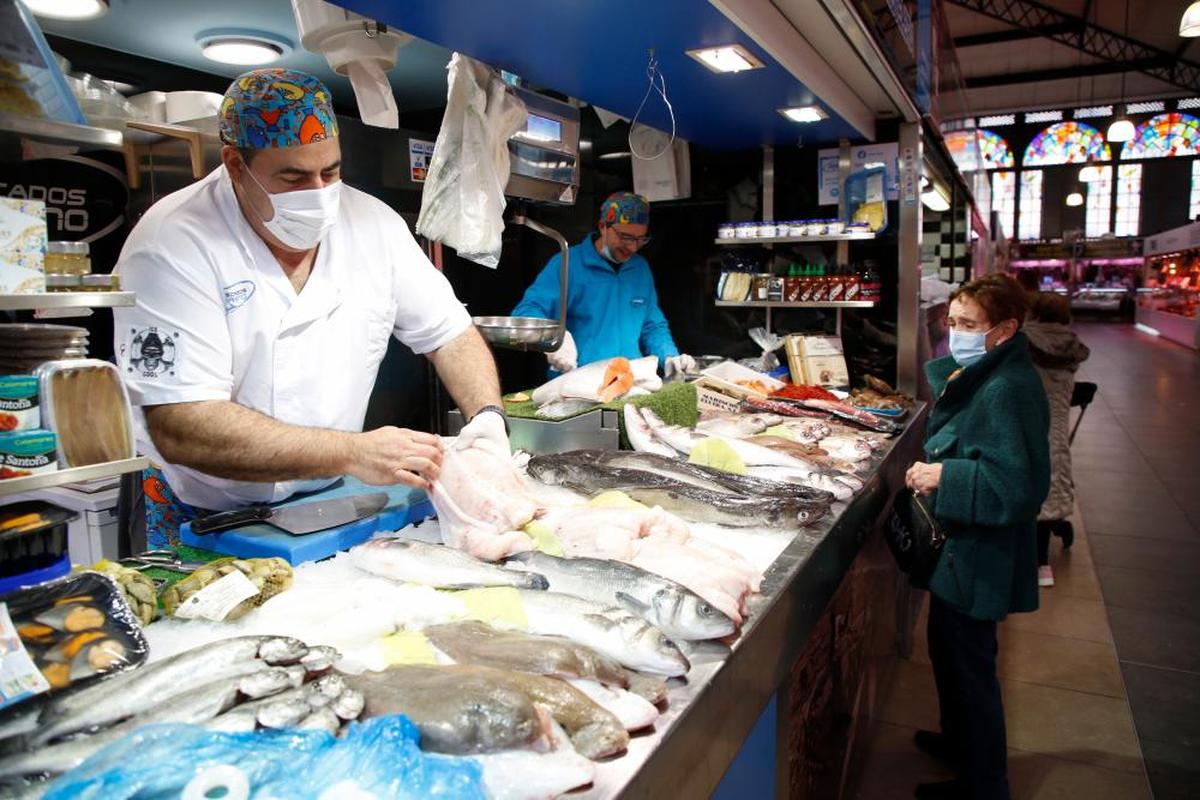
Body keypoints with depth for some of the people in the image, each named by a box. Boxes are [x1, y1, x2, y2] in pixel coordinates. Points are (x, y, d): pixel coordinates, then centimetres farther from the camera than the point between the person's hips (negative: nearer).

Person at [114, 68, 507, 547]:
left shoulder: (374, 223, -4)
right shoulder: (174, 245, -19)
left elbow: (450, 334, 3)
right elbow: (181, 428, -27)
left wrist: (487, 415, -16)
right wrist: (353, 453, -33)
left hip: (329, 506, 4)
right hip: (202, 520, -3)